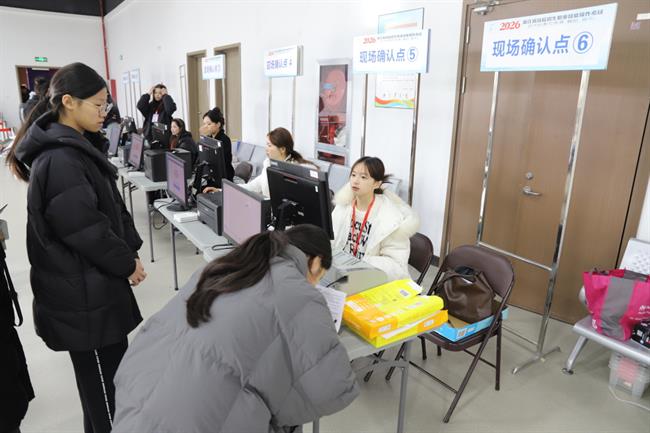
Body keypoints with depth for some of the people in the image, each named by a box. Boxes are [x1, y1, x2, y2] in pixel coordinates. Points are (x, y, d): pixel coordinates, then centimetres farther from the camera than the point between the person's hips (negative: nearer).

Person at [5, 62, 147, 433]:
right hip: (82, 290, -9)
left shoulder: (78, 146, 9)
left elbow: (112, 205, 12)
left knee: (114, 362, 22)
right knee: (99, 374, 7)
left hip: (94, 279, 9)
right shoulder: (59, 160, -23)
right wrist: (127, 262, -11)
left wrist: (131, 247, 3)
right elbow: (85, 230, -24)